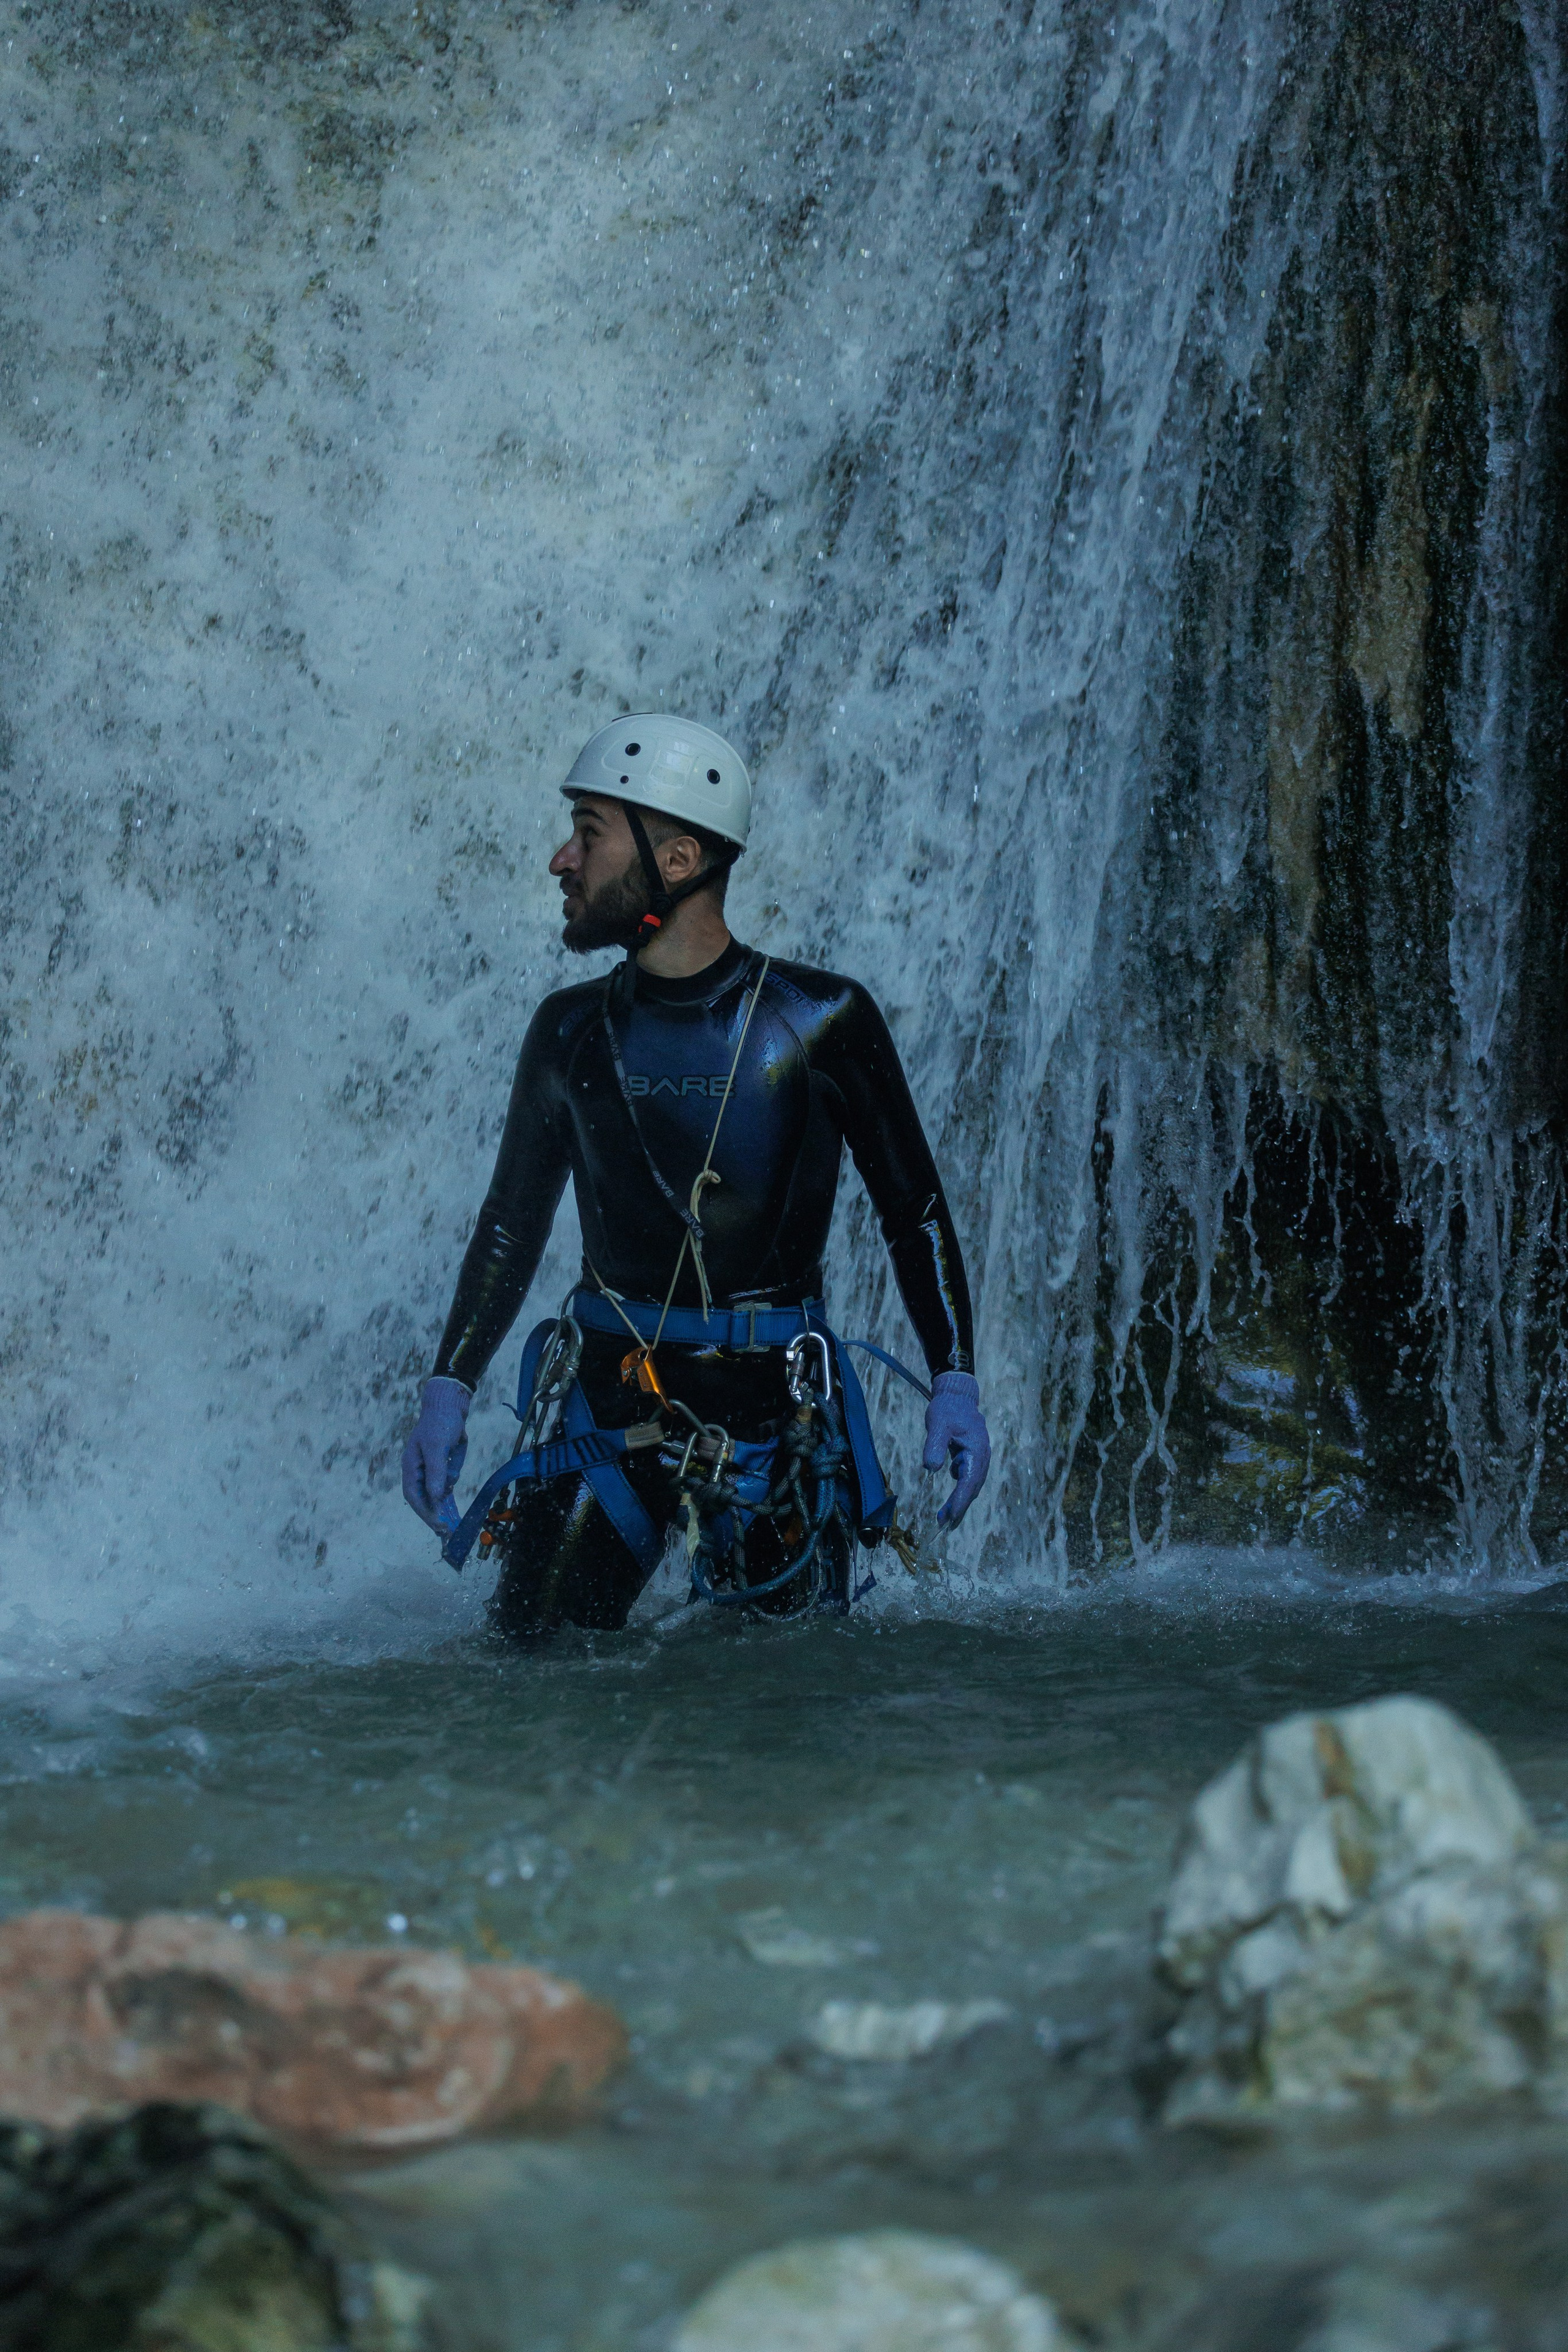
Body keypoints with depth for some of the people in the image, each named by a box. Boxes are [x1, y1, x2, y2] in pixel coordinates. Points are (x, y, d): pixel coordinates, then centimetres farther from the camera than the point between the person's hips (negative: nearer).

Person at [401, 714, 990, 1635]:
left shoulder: (822, 1022, -5)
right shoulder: (572, 1033, 4)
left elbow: (914, 1212, 2)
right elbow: (513, 1224, 12)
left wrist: (957, 1384, -7)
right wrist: (449, 1390, 3)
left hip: (778, 1403, -2)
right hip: (615, 1399, 2)